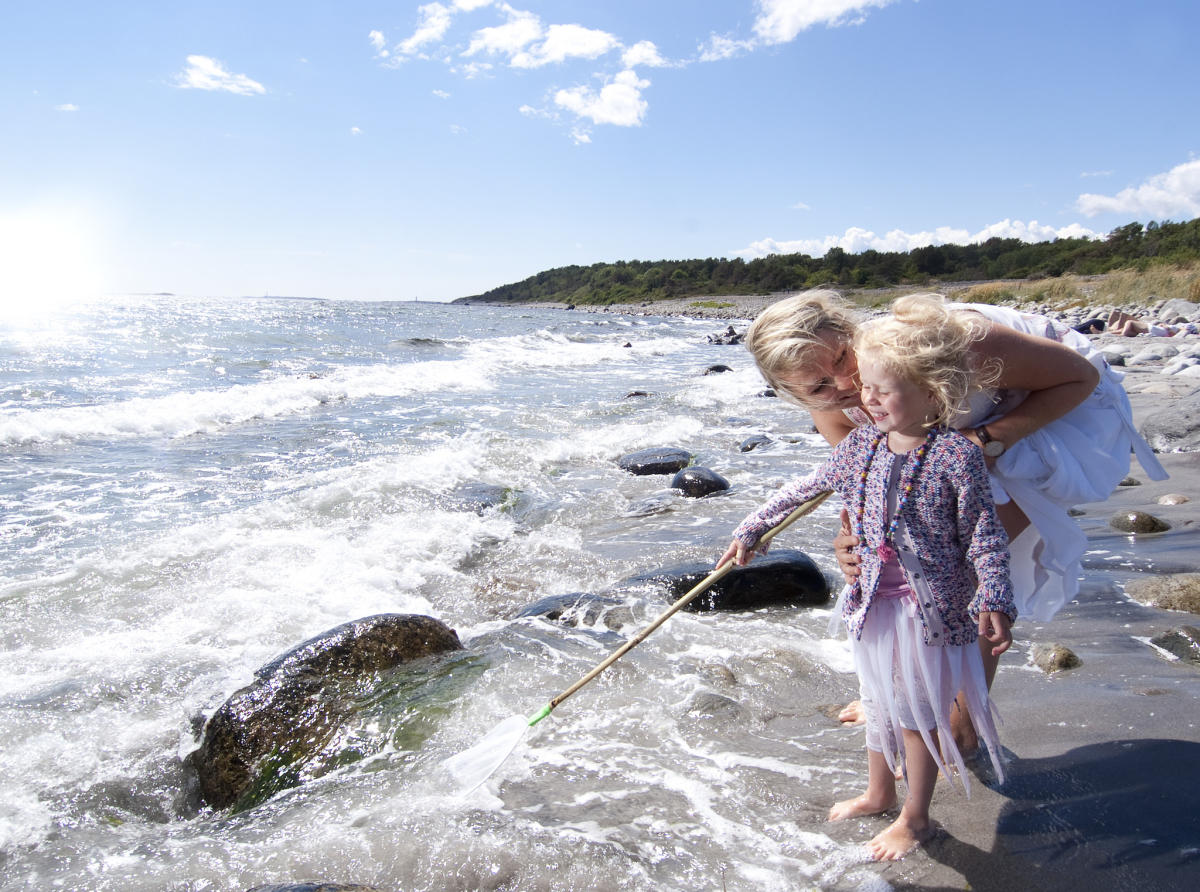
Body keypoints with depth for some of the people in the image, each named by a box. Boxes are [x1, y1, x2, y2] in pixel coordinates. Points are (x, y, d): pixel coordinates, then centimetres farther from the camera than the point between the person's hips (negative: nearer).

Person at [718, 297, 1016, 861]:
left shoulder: (956, 456, -18)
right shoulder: (859, 447, -2)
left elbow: (985, 535, -14)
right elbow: (803, 490, 10)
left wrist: (994, 602, -25)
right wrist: (750, 531, 14)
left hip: (931, 606, -5)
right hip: (873, 601, 6)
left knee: (917, 712, 10)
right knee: (878, 703, 22)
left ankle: (915, 818, 32)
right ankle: (879, 793, 45)